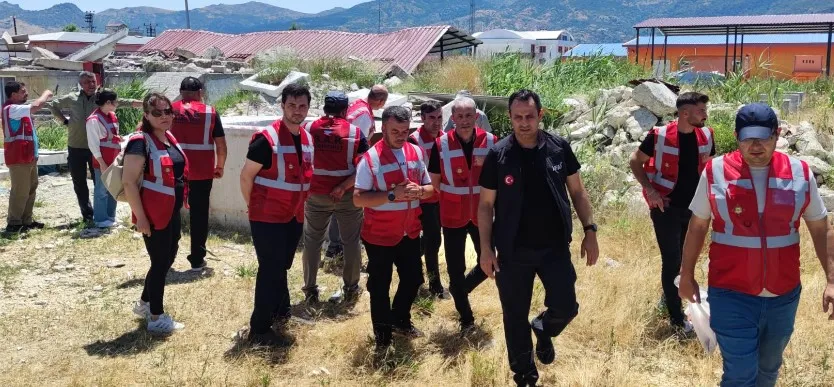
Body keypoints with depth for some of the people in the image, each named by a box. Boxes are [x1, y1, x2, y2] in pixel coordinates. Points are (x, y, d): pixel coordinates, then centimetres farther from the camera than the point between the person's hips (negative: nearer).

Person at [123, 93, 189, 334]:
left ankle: (144, 304, 38)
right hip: (153, 214, -9)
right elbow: (128, 181, -21)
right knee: (160, 262, 2)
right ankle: (156, 318, 17)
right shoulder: (140, 142, -18)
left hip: (171, 211, 9)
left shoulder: (169, 138, 9)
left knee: (168, 257, 19)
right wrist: (140, 216, -22)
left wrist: (180, 203, 19)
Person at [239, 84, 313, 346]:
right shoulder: (266, 139, -18)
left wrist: (298, 205, 13)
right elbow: (246, 177, -12)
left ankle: (279, 311, 41)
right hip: (268, 218, -7)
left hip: (294, 217, 7)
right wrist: (255, 207, -3)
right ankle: (259, 330, 11)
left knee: (281, 268, 22)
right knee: (271, 271, -1)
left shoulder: (308, 139, 6)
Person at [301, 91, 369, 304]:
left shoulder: (308, 129, -2)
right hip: (348, 195, -1)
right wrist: (343, 187, -13)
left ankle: (310, 290, 18)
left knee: (312, 241, 13)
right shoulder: (355, 132, -7)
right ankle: (351, 288, 21)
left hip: (315, 194, 2)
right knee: (351, 241, 12)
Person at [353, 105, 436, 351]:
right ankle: (382, 337, 24)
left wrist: (419, 190, -15)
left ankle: (399, 320, 41)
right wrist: (392, 194, -28)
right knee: (380, 286, 7)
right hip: (379, 234, -5)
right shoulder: (370, 158, -15)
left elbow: (430, 188, 9)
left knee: (413, 278, 17)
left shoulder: (416, 152, 3)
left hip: (410, 232, 6)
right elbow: (358, 199, -19)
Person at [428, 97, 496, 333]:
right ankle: (466, 319, 24)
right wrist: (454, 200, 1)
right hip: (453, 216, -1)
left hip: (481, 214, 2)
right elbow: (435, 182, 0)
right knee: (455, 269, 6)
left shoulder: (490, 141, -6)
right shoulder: (441, 144, -10)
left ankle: (459, 290, 40)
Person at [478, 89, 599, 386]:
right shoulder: (498, 155, -8)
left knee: (566, 308, 2)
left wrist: (590, 231, -1)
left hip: (555, 247, 1)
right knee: (515, 317, 8)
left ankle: (543, 330, 38)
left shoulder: (559, 148, -4)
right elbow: (486, 205, -2)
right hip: (513, 251, -1)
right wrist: (486, 248, -7)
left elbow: (577, 191, 6)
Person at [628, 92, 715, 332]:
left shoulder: (706, 136, -1)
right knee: (672, 260, -1)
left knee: (682, 258, 19)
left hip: (694, 207, 5)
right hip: (667, 208, -5)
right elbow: (635, 162, -4)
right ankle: (676, 317, 11)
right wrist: (650, 190, -15)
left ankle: (669, 295, 42)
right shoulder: (659, 136, -16)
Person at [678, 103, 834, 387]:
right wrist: (687, 276, 6)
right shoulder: (715, 172, -8)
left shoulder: (800, 173, -3)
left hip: (784, 295, 3)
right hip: (732, 294, -3)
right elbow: (697, 226, 2)